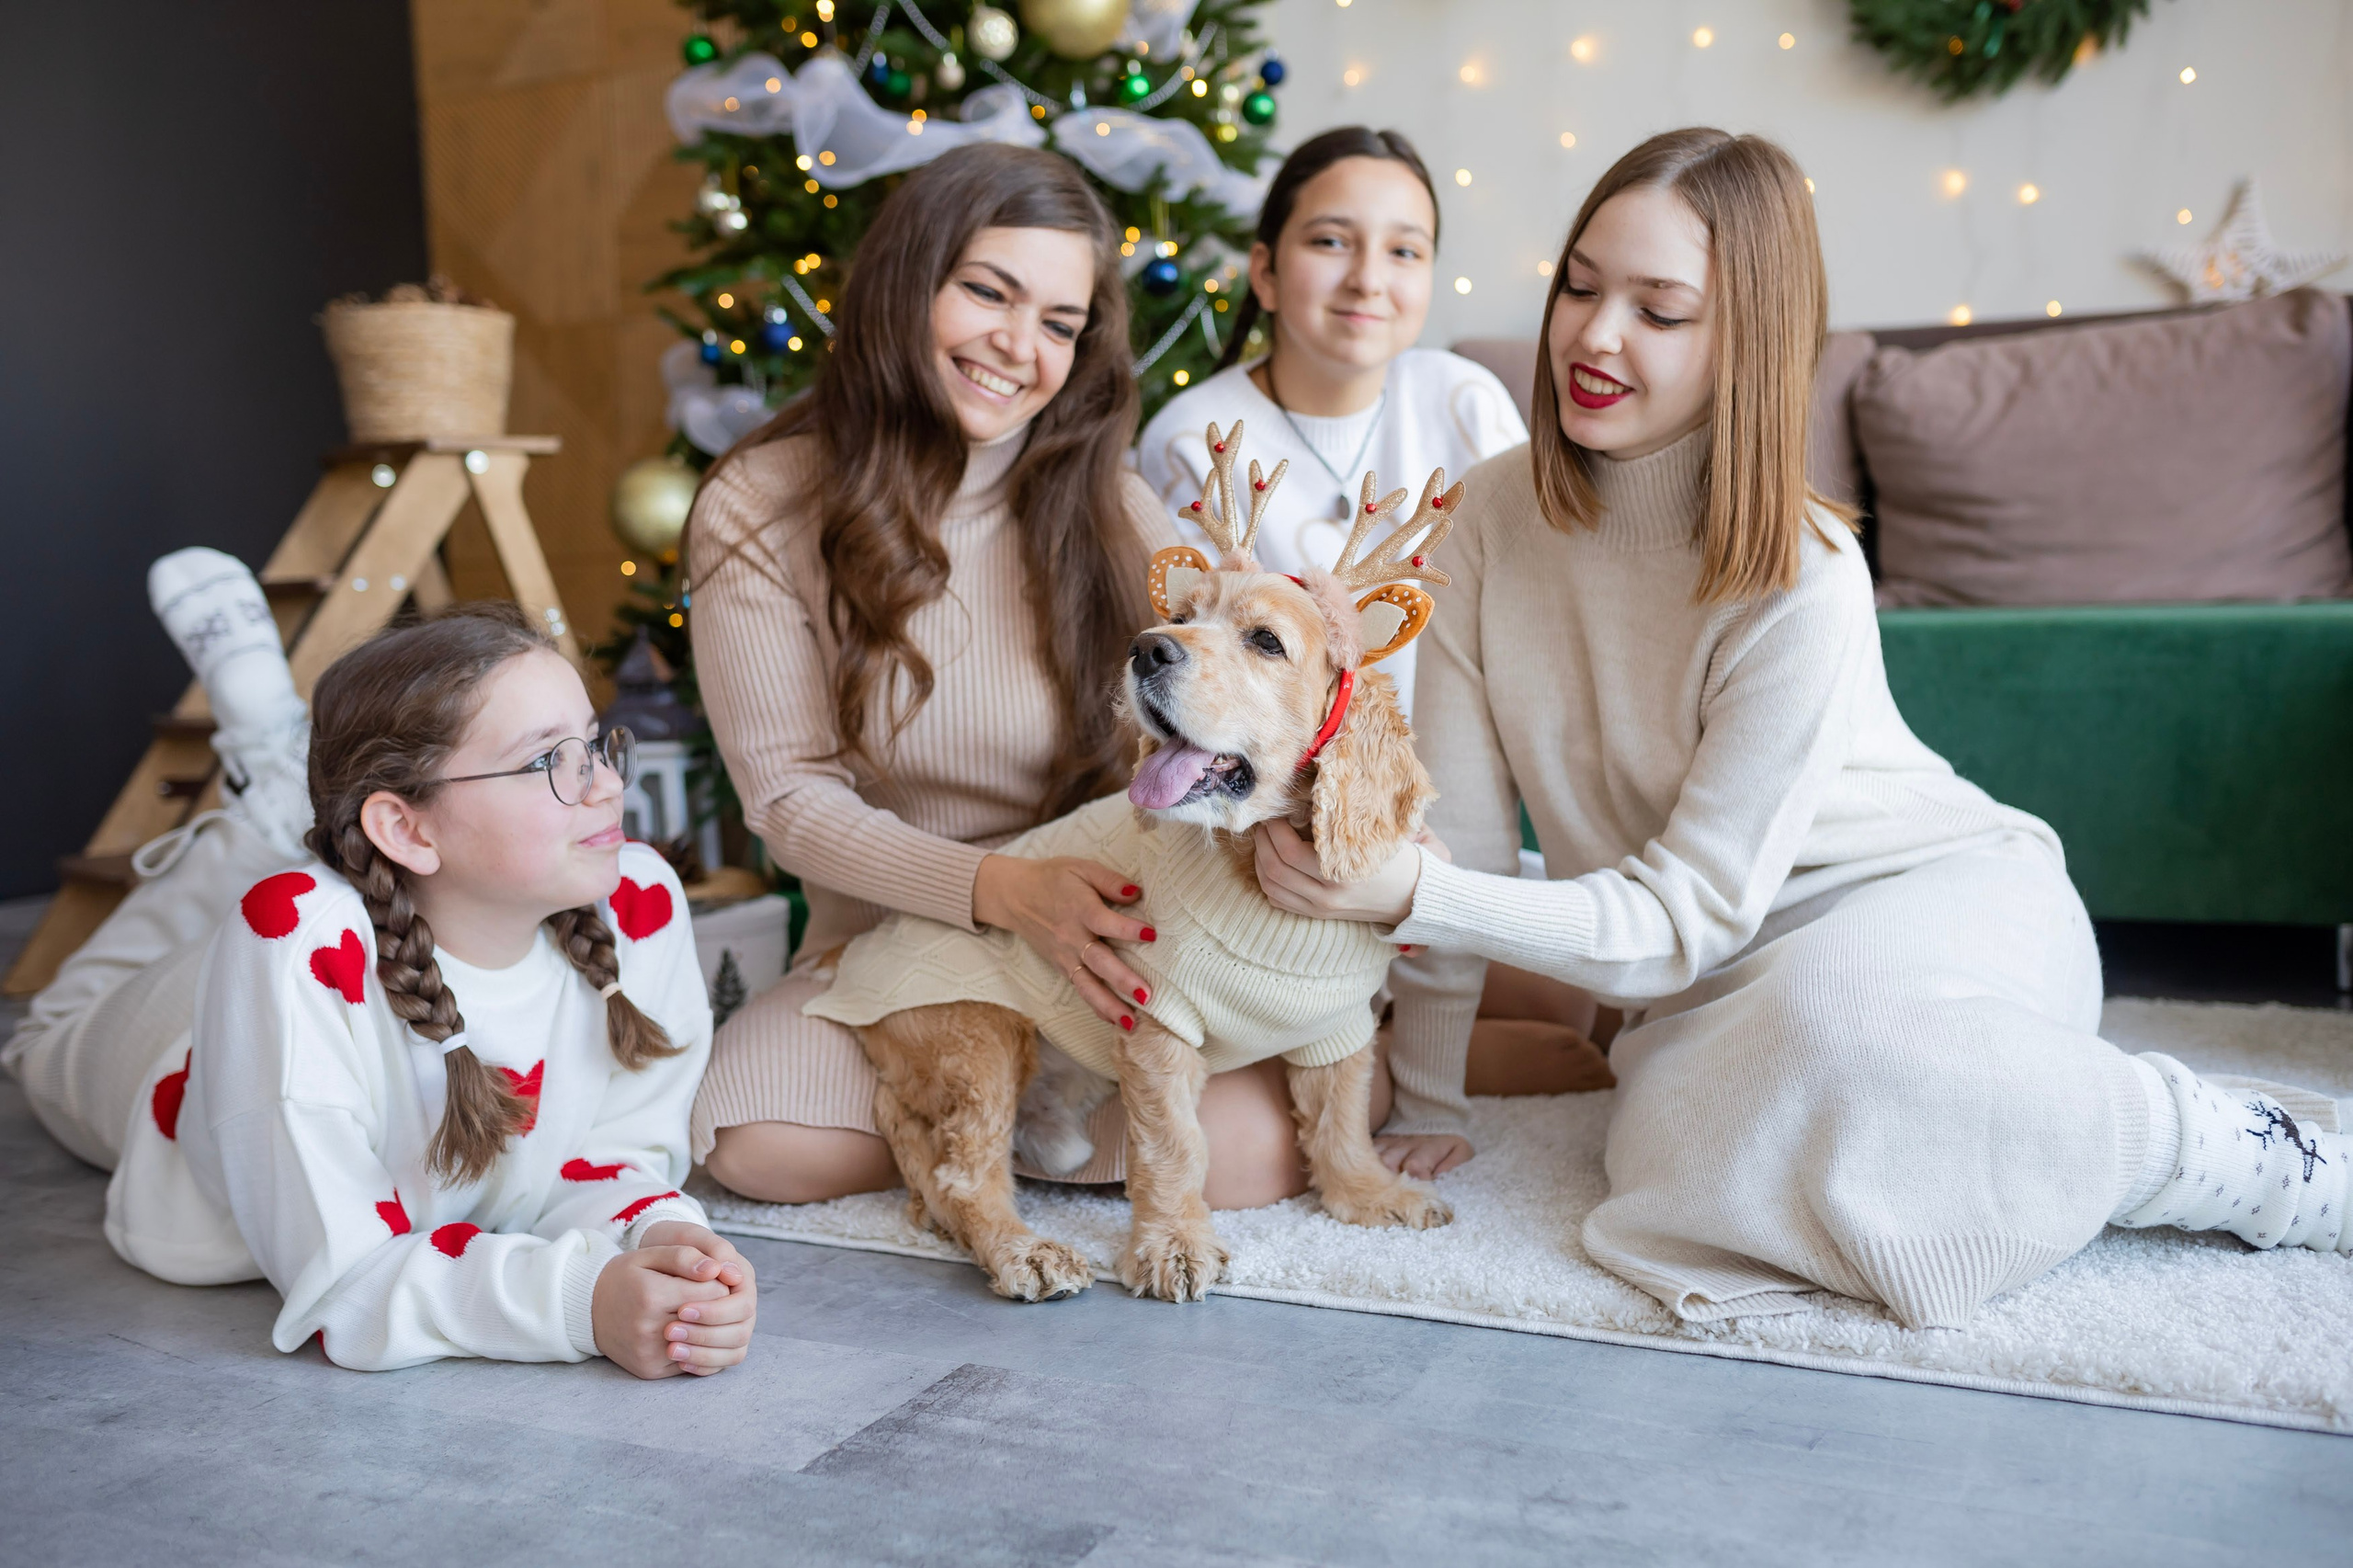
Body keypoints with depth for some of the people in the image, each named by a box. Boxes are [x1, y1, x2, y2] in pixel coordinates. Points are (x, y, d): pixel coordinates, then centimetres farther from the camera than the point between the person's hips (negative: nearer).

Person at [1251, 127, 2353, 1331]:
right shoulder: (1502, 513, -10)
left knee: (1836, 1016, -40)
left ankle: (2257, 1161, -11)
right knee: (1693, 1152, -31)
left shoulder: (1802, 587, -23)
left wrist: (1421, 899, -36)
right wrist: (1425, 1111, -8)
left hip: (1938, 903, -4)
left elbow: (1685, 916, -22)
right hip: (1739, 977, 4)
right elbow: (1461, 830, -9)